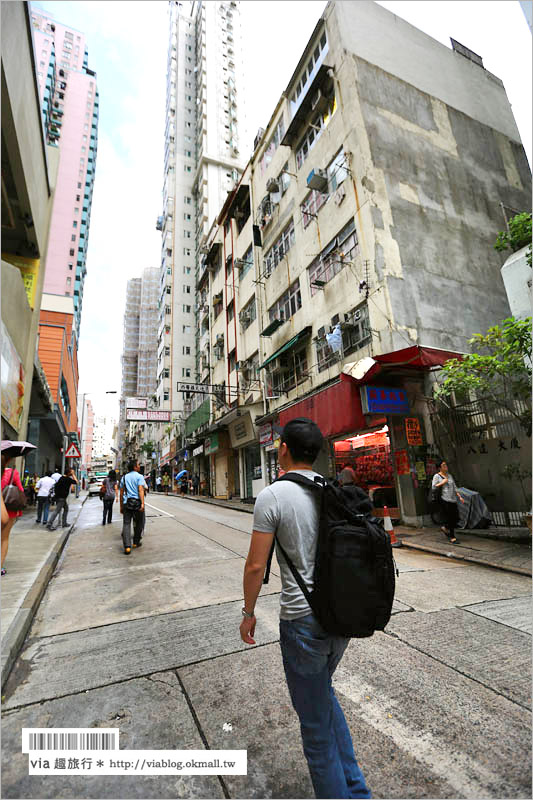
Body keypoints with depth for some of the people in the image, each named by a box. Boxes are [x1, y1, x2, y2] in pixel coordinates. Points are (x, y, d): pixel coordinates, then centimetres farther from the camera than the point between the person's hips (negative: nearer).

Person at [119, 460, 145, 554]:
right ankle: (136, 542, 24)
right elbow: (141, 490, -15)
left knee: (126, 524, 0)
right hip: (137, 502, -4)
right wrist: (142, 503, -21)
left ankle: (127, 546, -11)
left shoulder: (124, 477, 13)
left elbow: (121, 493, 13)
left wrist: (121, 506, 18)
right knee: (138, 523, 13)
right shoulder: (139, 476, -3)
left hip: (126, 503, 4)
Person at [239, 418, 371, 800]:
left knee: (316, 722, 17)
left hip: (302, 619, -6)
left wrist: (248, 613, 1)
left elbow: (256, 565, -15)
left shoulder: (272, 495, -17)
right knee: (324, 691, 31)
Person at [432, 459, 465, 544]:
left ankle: (445, 528, 30)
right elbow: (433, 487, -11)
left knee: (456, 518, 5)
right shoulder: (437, 476, -3)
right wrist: (442, 482, -13)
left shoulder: (449, 476, 16)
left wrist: (460, 497, 11)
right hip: (444, 501, -6)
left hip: (452, 500, 6)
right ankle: (452, 538, 7)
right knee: (449, 519, -5)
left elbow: (454, 488, 19)